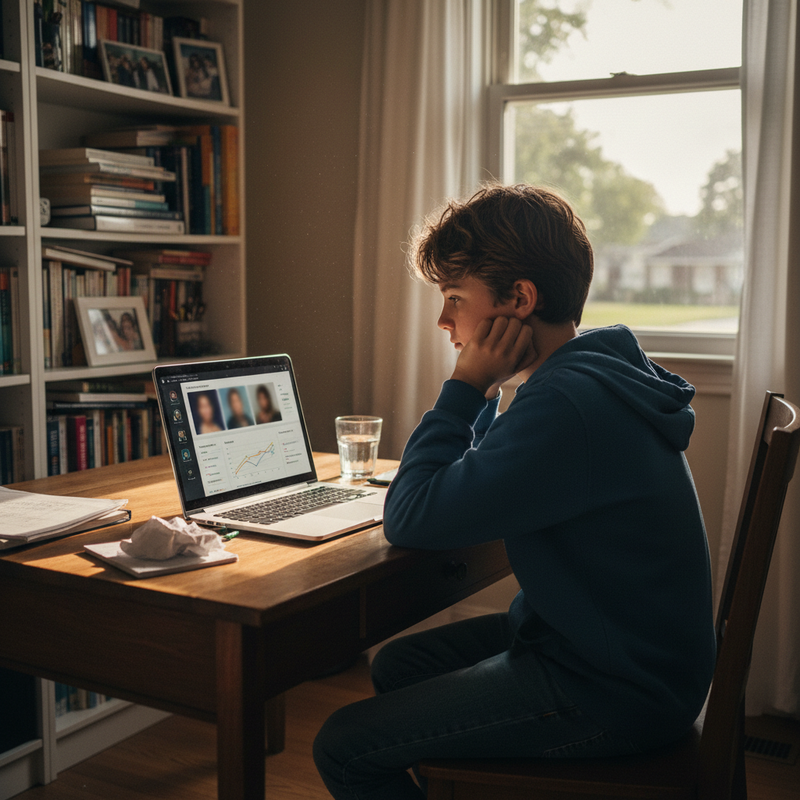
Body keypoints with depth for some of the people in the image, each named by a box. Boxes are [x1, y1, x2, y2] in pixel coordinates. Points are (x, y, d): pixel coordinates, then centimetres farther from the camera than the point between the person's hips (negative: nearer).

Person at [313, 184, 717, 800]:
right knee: (398, 665, 23)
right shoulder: (593, 373, 6)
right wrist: (483, 391, 0)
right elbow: (481, 471, 16)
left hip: (611, 696, -10)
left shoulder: (569, 404, -27)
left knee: (344, 748, -9)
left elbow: (409, 520, -24)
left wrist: (466, 385, -16)